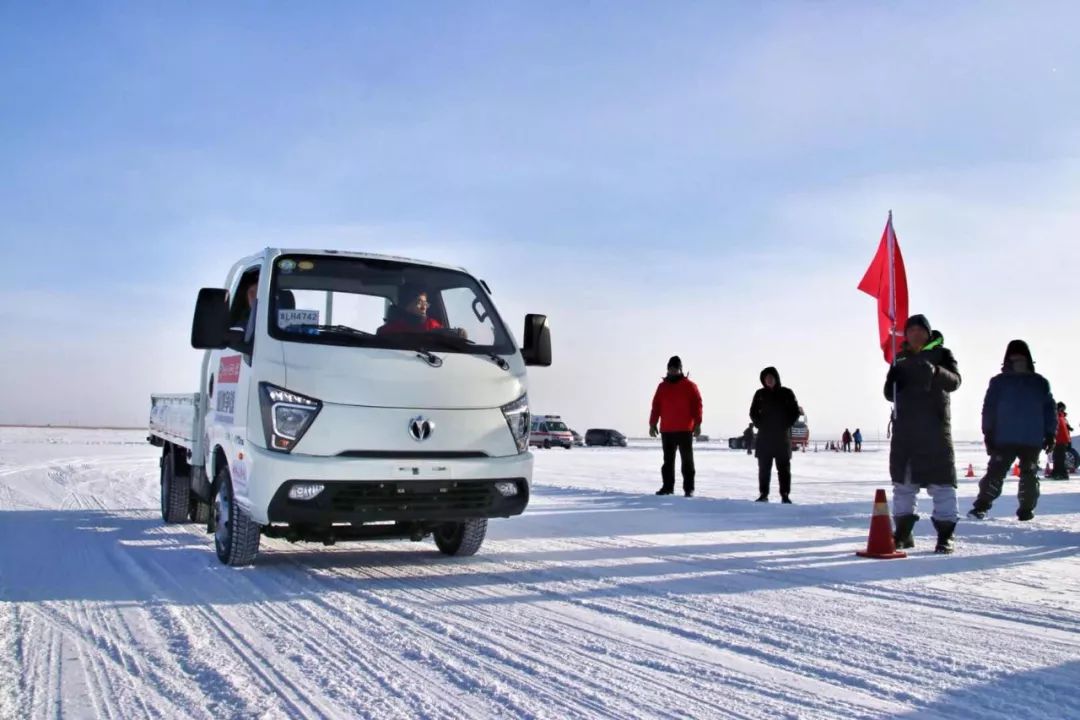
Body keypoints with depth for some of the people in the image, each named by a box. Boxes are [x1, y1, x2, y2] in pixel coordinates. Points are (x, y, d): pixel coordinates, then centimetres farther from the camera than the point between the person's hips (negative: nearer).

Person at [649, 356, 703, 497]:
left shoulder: (689, 385, 0)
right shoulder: (662, 386, 11)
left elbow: (697, 405, -4)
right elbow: (656, 406, 11)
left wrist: (697, 424, -11)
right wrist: (652, 424, 6)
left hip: (685, 430, -4)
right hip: (666, 431, 4)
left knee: (687, 460, 0)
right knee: (668, 460, 8)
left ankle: (688, 488, 2)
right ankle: (667, 486, 13)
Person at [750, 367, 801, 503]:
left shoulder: (786, 393, 2)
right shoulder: (760, 394, 6)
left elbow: (795, 412, 3)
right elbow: (753, 412, 11)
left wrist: (786, 425, -6)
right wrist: (760, 425, -2)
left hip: (782, 437, -1)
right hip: (764, 437, 1)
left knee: (784, 467, 0)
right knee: (764, 467, 2)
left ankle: (785, 495, 2)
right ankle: (763, 494, 6)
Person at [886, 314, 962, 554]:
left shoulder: (941, 354, 3)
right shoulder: (901, 358, 15)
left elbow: (954, 381, -13)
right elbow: (890, 394, 15)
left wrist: (935, 371, -35)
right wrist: (892, 382, -9)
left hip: (935, 424, -4)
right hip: (905, 426, 4)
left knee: (941, 478, -5)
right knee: (903, 478, 7)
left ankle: (945, 534, -2)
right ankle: (903, 532, 15)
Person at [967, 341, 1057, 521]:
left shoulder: (1040, 383, 6)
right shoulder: (999, 382, 2)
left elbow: (1050, 409, 8)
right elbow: (989, 408, 0)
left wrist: (1050, 433, 2)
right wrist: (989, 434, -6)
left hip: (1032, 441, 2)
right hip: (1004, 439, -2)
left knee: (1029, 476, 8)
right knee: (995, 473, -8)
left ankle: (1026, 510, 18)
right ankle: (981, 507, -7)